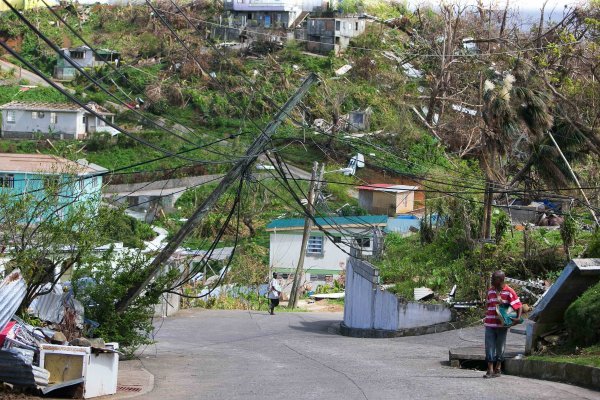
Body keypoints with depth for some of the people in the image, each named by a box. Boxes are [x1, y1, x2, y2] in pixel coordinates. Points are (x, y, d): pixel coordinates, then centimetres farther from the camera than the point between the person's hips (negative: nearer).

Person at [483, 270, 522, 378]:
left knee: (500, 347, 7)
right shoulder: (490, 291, 10)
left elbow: (519, 305, -4)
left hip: (502, 324, -4)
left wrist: (518, 318, -17)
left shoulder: (509, 292, -5)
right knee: (489, 346, -2)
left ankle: (497, 369, 19)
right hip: (490, 324, 4)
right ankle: (490, 370, -2)